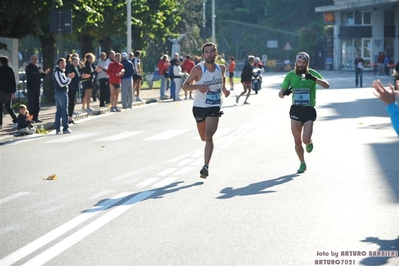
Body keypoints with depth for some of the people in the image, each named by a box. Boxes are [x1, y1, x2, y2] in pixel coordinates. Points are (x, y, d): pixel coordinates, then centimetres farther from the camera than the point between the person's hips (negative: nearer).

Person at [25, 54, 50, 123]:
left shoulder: (38, 67, 12)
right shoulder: (28, 67, -8)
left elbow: (42, 76, 13)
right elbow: (30, 76, -23)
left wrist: (45, 73, -8)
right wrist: (38, 72, -31)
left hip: (37, 88, 6)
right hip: (31, 88, -6)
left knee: (37, 104, 9)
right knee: (31, 103, -6)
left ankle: (35, 117, 14)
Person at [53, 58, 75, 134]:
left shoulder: (60, 71, 16)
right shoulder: (58, 72, -15)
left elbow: (64, 82, 19)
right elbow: (62, 83, -20)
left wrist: (68, 77, 6)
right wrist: (69, 78, -13)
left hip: (57, 93, 10)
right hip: (61, 93, -10)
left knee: (58, 111, 10)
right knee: (64, 111, -5)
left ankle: (57, 129, 12)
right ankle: (65, 128, -3)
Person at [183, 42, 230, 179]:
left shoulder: (221, 68, -1)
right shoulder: (198, 69, -12)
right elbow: (185, 86, -7)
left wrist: (224, 89, 6)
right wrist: (198, 86, -25)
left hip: (214, 107, 0)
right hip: (199, 107, 0)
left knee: (208, 136, -15)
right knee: (204, 137, 14)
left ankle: (206, 166, -12)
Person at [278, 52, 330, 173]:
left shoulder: (312, 73, -6)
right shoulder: (291, 75, 1)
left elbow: (326, 85, -19)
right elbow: (280, 93, 5)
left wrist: (314, 79, -36)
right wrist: (284, 93, -20)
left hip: (309, 110, -2)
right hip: (296, 110, 2)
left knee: (305, 140, -12)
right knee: (297, 141, 3)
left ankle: (309, 142, 25)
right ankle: (302, 164, 22)